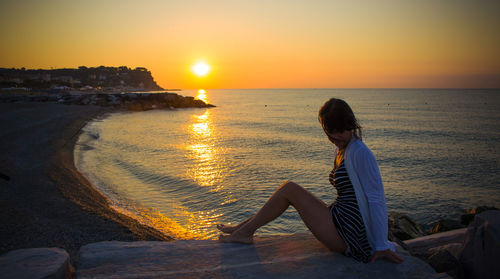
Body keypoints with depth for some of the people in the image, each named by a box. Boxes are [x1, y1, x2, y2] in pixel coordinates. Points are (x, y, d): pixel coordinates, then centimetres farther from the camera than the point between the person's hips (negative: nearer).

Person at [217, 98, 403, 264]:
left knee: (289, 189, -11)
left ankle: (244, 231, 2)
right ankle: (244, 228, 12)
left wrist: (382, 246, -16)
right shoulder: (340, 151, 11)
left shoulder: (360, 153, -17)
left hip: (348, 236, -9)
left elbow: (377, 200, -18)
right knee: (289, 189, 6)